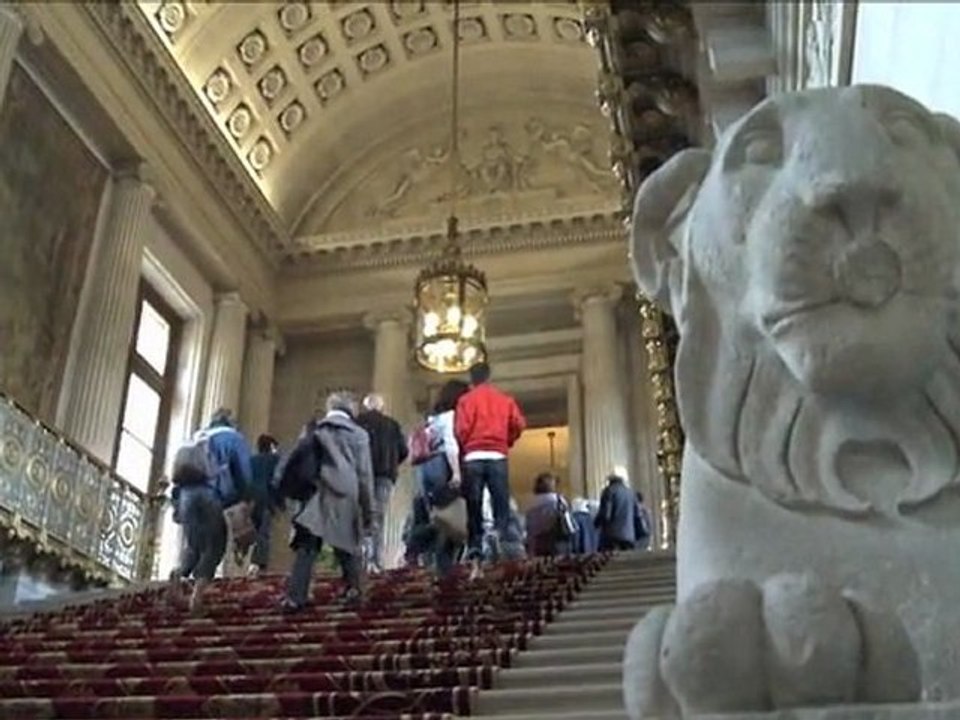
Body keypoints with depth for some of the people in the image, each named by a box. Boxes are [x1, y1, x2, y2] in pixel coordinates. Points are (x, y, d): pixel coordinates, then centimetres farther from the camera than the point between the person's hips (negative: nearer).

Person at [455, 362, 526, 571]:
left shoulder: (466, 399, 7)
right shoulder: (505, 399, 13)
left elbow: (461, 430, -4)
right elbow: (519, 424, 2)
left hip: (473, 457, 0)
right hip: (497, 457, 0)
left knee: (474, 509, 3)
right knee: (501, 505, 0)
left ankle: (476, 557, -4)